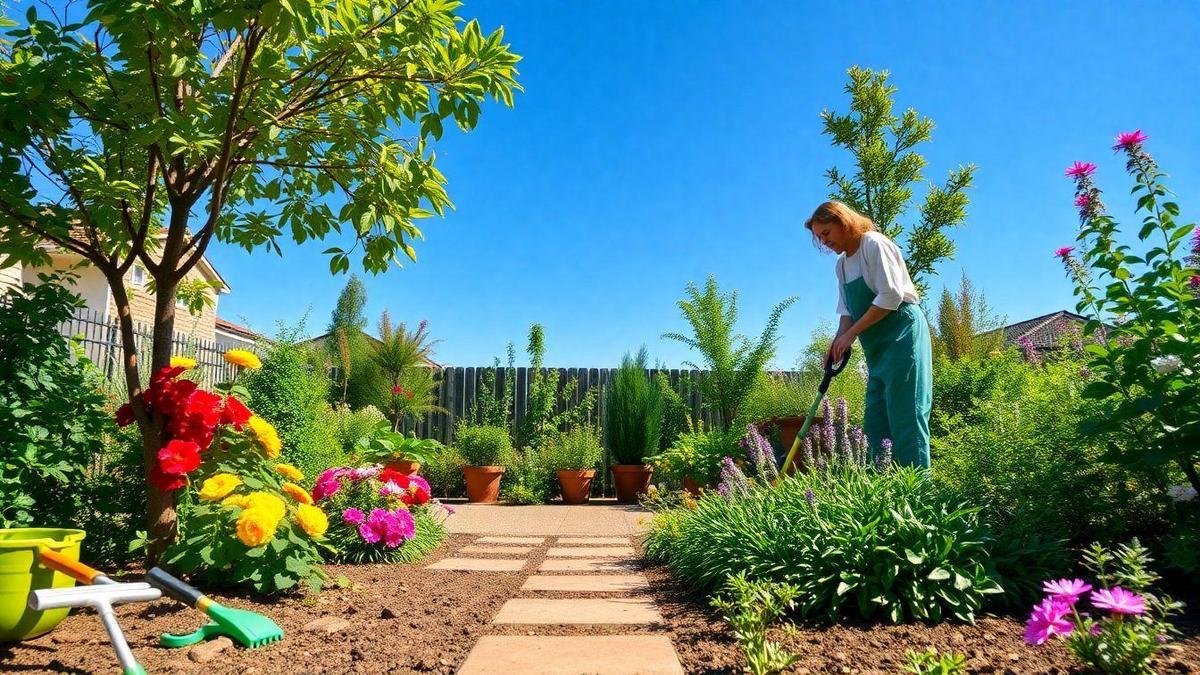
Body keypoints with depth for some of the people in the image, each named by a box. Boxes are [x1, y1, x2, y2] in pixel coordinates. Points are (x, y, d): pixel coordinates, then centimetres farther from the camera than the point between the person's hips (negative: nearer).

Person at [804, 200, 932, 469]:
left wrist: (852, 333, -16)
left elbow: (892, 295, -18)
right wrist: (838, 342, 0)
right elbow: (848, 311, 17)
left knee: (905, 413, -12)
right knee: (875, 419, 4)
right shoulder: (842, 264, 17)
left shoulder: (874, 244, -9)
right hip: (878, 346, 9)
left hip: (902, 335, -9)